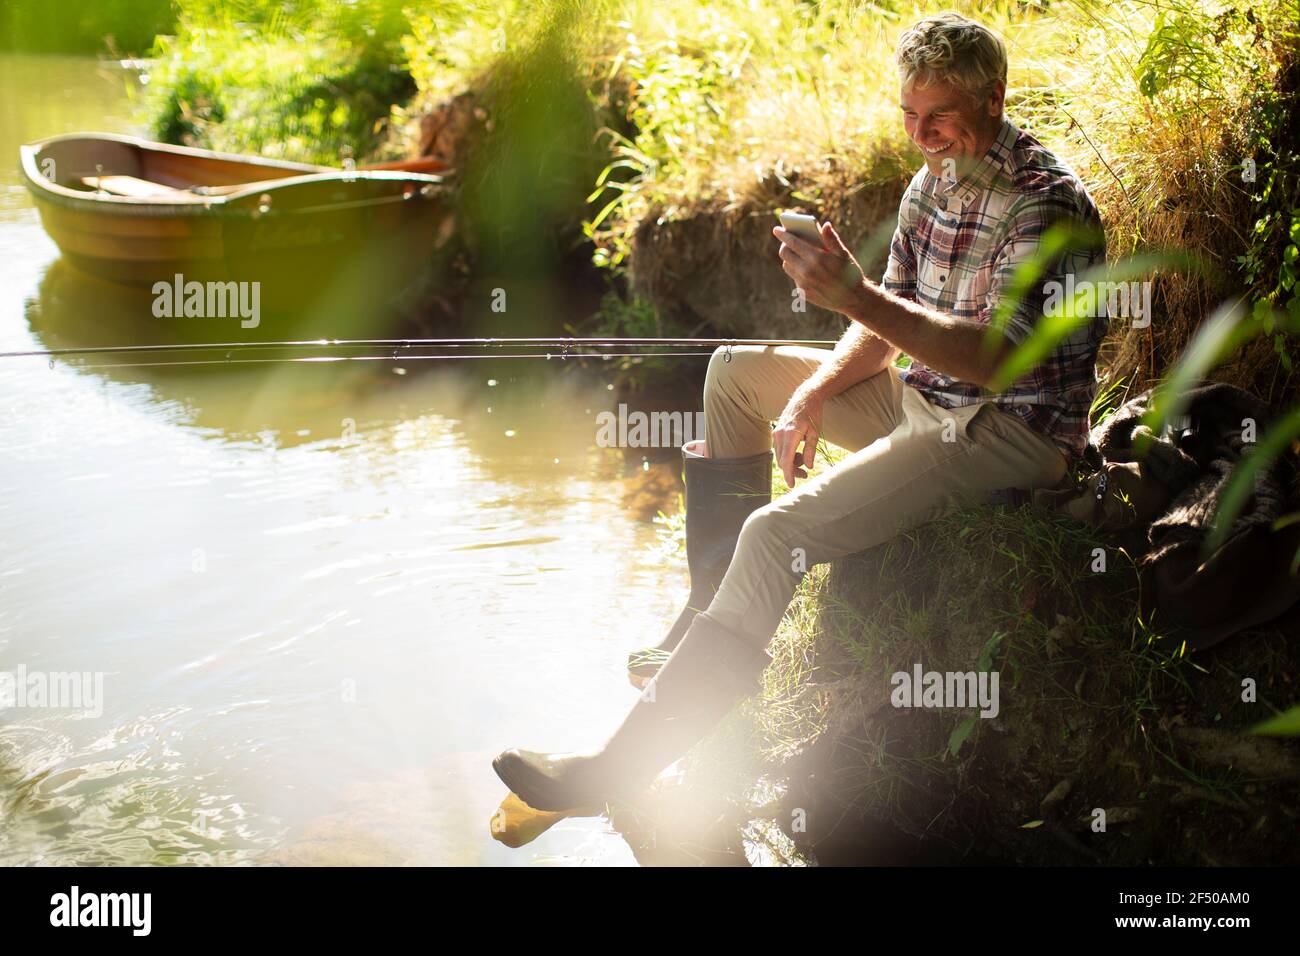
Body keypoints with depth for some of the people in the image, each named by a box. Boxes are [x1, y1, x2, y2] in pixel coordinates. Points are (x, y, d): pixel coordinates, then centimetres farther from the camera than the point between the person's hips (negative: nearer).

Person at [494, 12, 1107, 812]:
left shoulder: (1046, 203, -20)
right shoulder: (934, 183, 9)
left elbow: (995, 357, -31)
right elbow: (889, 325, 15)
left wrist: (855, 294, -40)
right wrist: (813, 395, -3)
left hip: (1013, 431, -10)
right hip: (926, 401, 10)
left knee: (778, 532, -26)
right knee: (737, 371, 14)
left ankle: (621, 767, -26)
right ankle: (713, 611, 13)